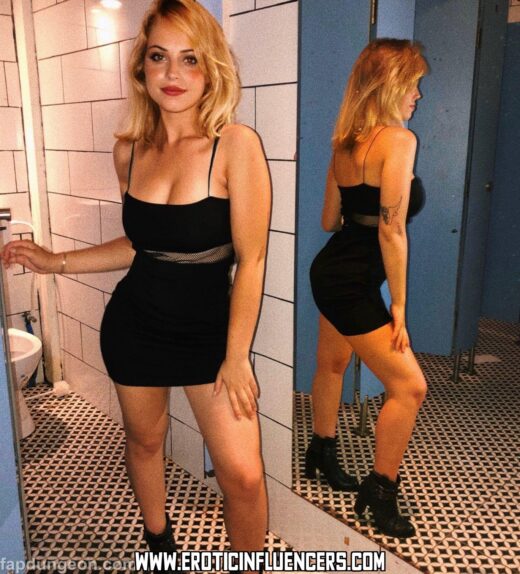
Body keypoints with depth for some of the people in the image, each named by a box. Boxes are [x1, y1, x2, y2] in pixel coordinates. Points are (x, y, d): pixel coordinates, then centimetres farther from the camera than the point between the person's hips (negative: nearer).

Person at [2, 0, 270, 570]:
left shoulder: (235, 144, -16)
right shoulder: (129, 149, -1)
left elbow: (250, 260, -15)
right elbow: (141, 244, 10)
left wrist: (236, 358, -12)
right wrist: (56, 262, 7)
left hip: (208, 330, -4)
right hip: (133, 324, 4)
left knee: (243, 476, -4)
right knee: (144, 439, 21)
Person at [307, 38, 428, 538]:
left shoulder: (345, 142, 5)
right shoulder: (399, 140, -17)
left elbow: (329, 220, 10)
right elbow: (391, 231, -21)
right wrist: (398, 306, -14)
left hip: (329, 269, 9)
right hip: (353, 284, -9)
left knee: (332, 364, 23)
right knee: (409, 387, 1)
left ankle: (322, 454, 43)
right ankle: (379, 492, 15)